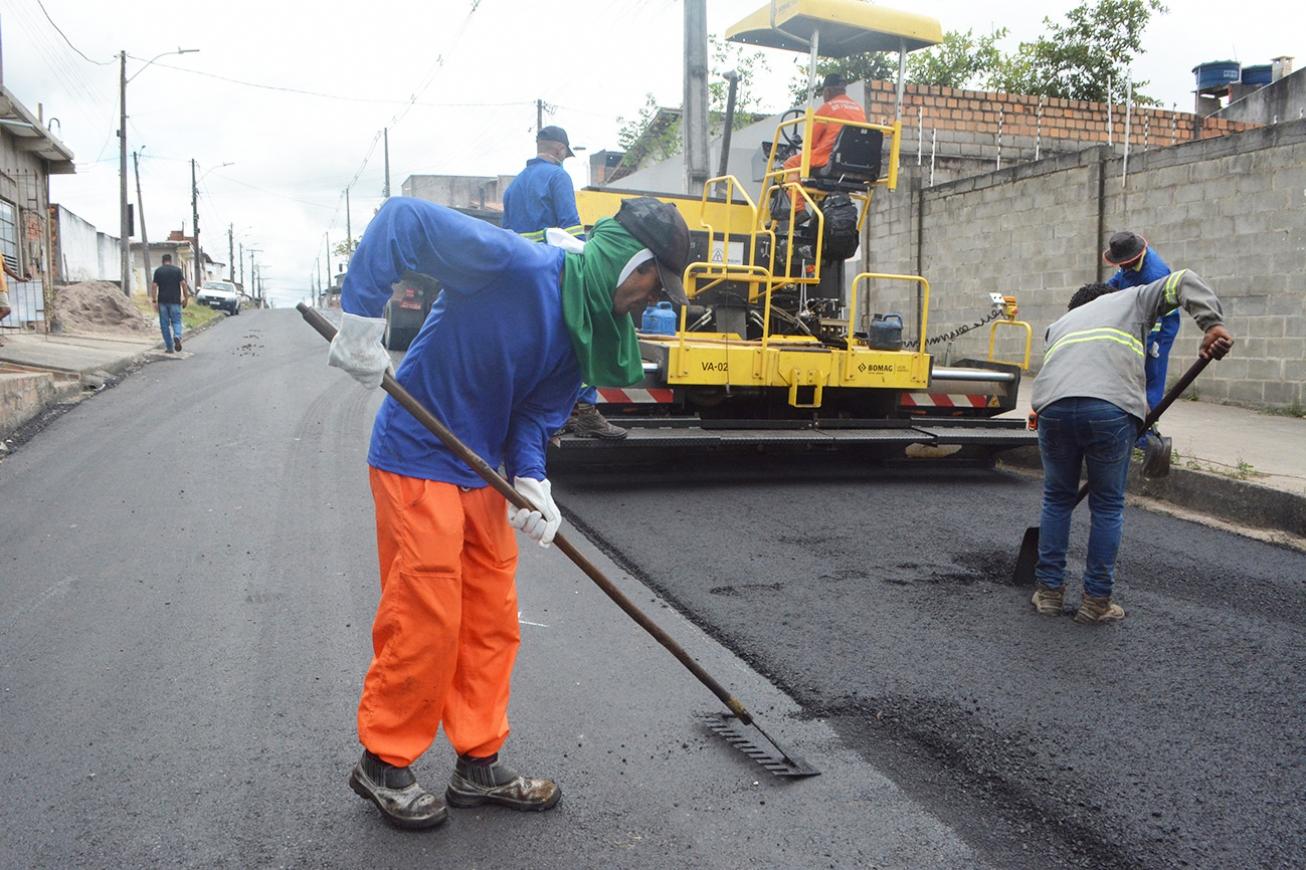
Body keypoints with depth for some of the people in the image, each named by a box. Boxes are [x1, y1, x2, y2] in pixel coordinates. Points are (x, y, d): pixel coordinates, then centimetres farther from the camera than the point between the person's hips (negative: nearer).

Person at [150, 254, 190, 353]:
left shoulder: (158, 271, 4)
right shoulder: (177, 270, 3)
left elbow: (154, 286, -2)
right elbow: (183, 284, -5)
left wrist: (154, 301, 0)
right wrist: (186, 298, 1)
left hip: (162, 301, 1)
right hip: (175, 300, 0)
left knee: (165, 324, 7)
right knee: (176, 321, 6)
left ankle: (169, 347, 6)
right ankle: (177, 336, -26)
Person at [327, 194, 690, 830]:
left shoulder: (589, 326, 3)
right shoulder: (516, 264, -22)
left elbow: (539, 412, 3)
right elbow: (404, 219, -24)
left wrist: (529, 481, -14)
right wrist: (360, 320, -28)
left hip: (482, 469, 8)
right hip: (418, 460, -8)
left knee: (492, 621, 11)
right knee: (425, 620, -2)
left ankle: (479, 764, 26)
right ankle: (384, 763, 20)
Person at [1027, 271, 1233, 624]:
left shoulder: (1060, 323, 38)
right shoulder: (1131, 299, 32)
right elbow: (1182, 281, 17)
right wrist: (1212, 324, 4)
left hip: (1053, 405, 3)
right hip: (1111, 408, -2)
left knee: (1057, 499, 21)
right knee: (1108, 506, 14)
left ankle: (1049, 590, 25)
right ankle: (1096, 601, 20)